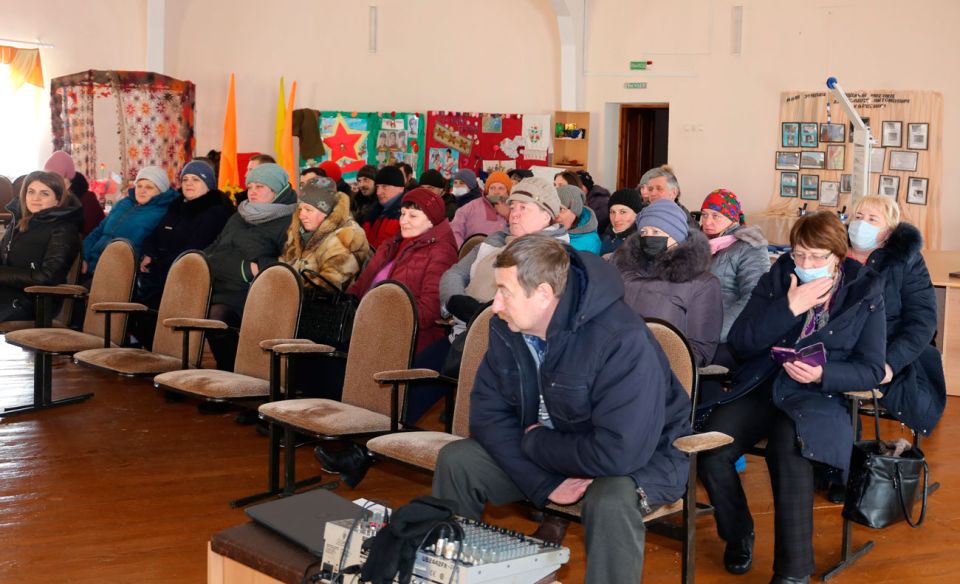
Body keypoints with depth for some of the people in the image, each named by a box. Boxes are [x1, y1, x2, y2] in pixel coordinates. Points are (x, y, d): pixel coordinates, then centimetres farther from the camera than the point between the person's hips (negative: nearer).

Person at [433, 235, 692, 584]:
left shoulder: (622, 341, -33)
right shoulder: (507, 328, -11)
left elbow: (620, 452, -38)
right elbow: (488, 413, -9)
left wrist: (535, 444, -22)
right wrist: (545, 482, -23)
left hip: (639, 457, -6)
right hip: (543, 453, 6)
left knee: (611, 502, -38)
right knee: (456, 460, -8)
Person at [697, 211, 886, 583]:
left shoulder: (865, 292, 2)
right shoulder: (776, 278, 7)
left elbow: (871, 370, -1)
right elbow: (739, 343, -2)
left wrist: (822, 374, -21)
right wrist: (789, 308, -14)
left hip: (818, 396, -3)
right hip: (761, 387, 3)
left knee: (788, 450, -37)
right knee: (710, 448, -25)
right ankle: (738, 534, 4)